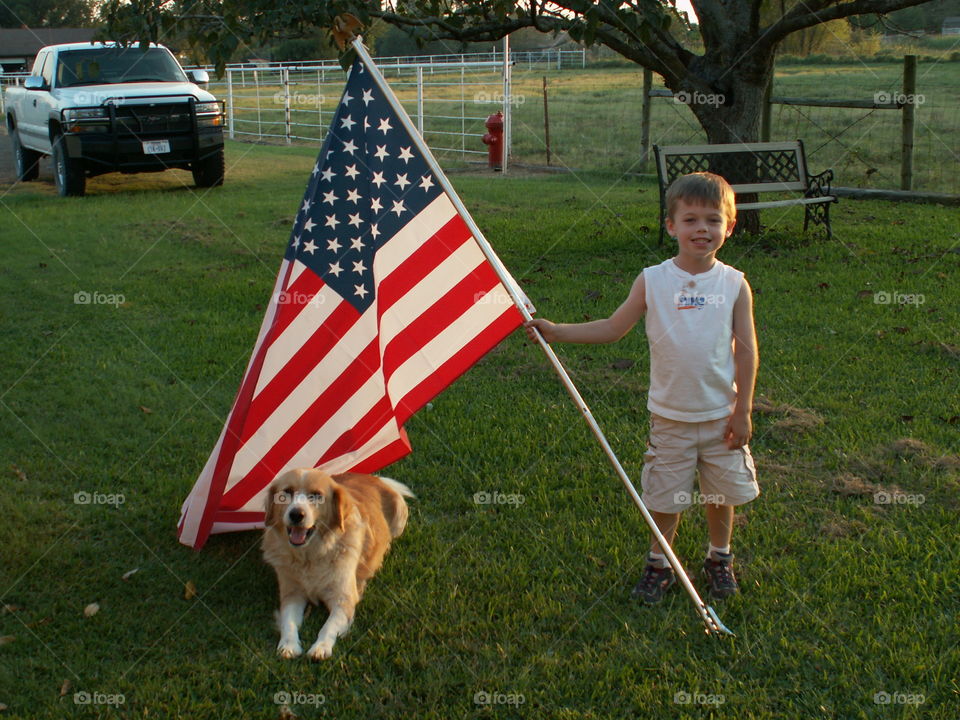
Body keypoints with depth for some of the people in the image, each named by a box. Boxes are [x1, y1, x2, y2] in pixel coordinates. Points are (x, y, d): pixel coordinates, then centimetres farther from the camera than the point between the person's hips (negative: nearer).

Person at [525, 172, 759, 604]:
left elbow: (746, 350, -3)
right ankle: (659, 563, 31)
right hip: (670, 415, 0)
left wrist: (743, 411, -5)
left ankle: (720, 558, 38)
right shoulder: (652, 281, -6)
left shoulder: (734, 285, -6)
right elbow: (613, 328, 1)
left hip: (722, 415, 0)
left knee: (721, 492, 13)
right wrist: (557, 332, -7)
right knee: (665, 496, 8)